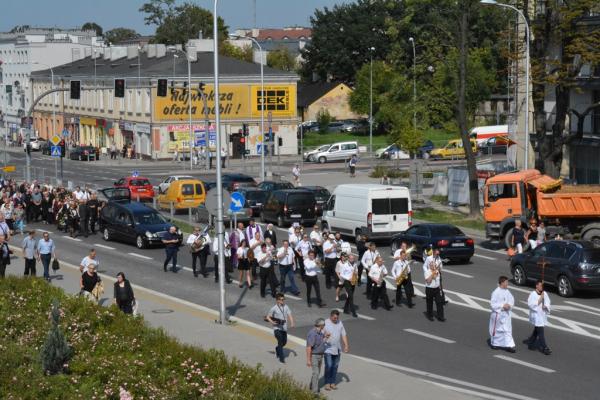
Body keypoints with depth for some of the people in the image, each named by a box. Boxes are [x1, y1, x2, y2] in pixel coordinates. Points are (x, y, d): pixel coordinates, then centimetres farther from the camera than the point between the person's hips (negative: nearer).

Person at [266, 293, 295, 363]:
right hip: (277, 328, -5)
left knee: (284, 342, 15)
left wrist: (292, 323, -16)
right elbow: (268, 317, 0)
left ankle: (277, 349, 45)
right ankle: (281, 357, -4)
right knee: (280, 342, -11)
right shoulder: (274, 308, -8)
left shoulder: (286, 307, 4)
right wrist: (272, 322, -18)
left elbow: (290, 315, 0)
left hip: (284, 328, 5)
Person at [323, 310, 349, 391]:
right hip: (328, 349, -5)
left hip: (337, 349, 5)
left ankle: (332, 383, 17)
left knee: (335, 366, 8)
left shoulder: (340, 323, 6)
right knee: (328, 366, -8)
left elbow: (344, 335, 8)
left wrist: (346, 346, -1)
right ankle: (327, 383, 4)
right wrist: (325, 335, -33)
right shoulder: (325, 323, -9)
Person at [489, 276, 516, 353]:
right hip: (498, 314, -5)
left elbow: (512, 300, 8)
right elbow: (493, 304, -17)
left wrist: (509, 305, -13)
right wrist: (502, 306, -22)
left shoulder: (507, 292, 4)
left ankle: (509, 346, 0)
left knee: (508, 330, 1)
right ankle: (494, 343, 30)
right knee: (496, 329, 11)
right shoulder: (496, 292, -15)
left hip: (507, 314, 5)